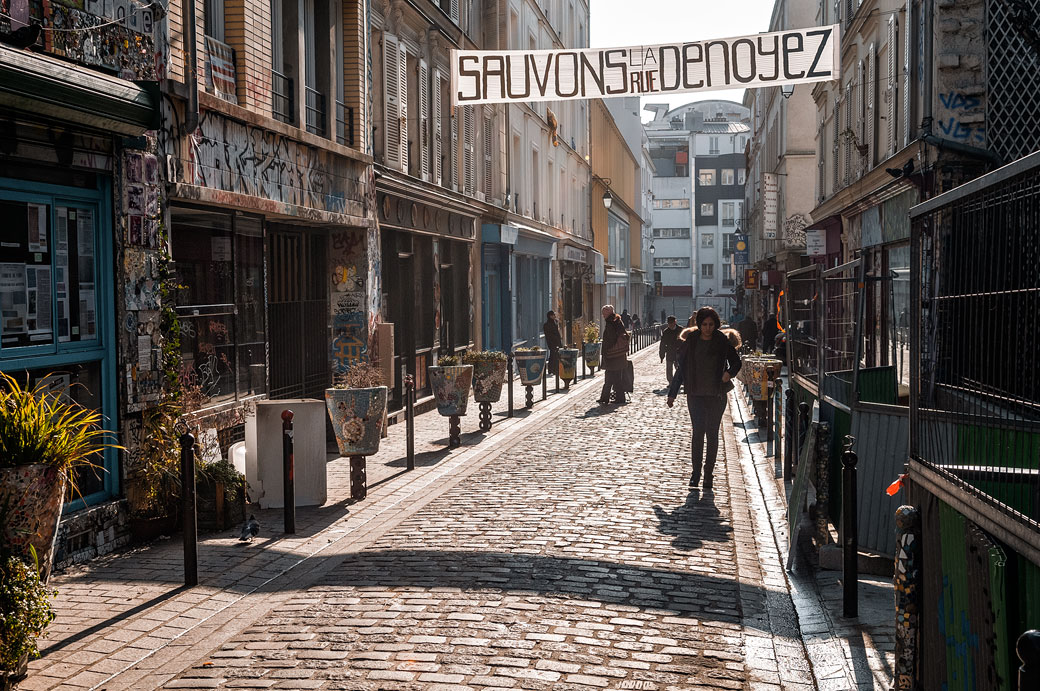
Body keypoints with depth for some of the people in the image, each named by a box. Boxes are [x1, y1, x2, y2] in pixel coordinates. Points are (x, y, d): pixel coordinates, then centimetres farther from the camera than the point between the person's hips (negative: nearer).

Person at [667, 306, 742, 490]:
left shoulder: (722, 341, -1)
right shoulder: (691, 341, 2)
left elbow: (736, 361, 10)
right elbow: (682, 367, 8)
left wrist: (729, 373, -13)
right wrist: (672, 393, 7)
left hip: (716, 394, 0)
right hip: (695, 394, 1)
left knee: (712, 434, 3)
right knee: (698, 432, -6)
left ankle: (708, 474, 11)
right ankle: (696, 470, 6)